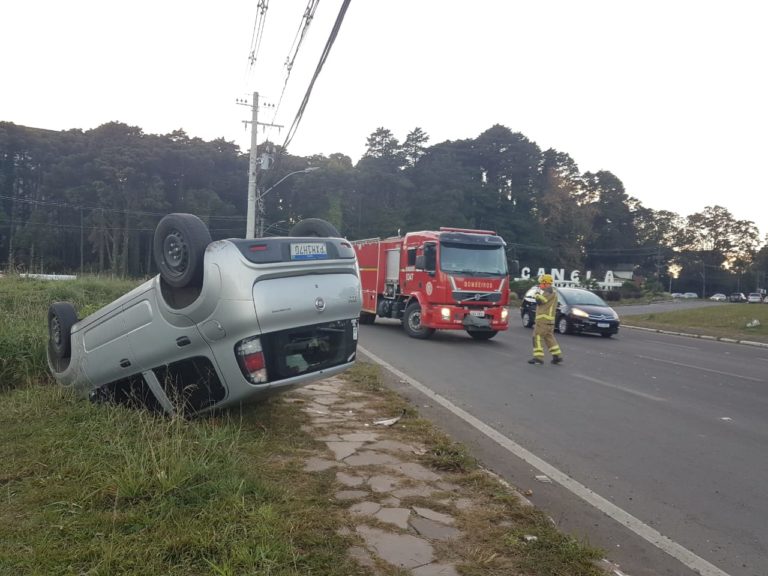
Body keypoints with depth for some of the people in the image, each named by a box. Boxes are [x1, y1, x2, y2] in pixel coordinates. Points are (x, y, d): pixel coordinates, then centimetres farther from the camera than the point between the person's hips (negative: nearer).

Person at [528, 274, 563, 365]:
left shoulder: (549, 290, -12)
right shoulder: (551, 291, 21)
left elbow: (539, 301, -18)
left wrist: (538, 293, -2)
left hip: (544, 319, -10)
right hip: (549, 320, 10)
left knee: (537, 337, -9)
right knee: (549, 337, 14)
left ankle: (538, 357, -13)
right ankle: (557, 356, 14)